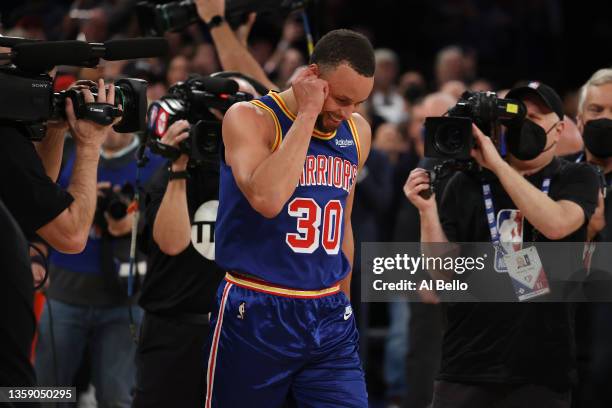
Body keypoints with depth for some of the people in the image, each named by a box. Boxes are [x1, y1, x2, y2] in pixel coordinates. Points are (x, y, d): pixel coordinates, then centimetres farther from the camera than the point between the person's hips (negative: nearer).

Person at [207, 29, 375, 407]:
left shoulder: (357, 132, 9)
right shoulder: (249, 118, -10)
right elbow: (267, 199, -28)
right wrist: (307, 114, -21)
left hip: (331, 318, 5)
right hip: (256, 316, -5)